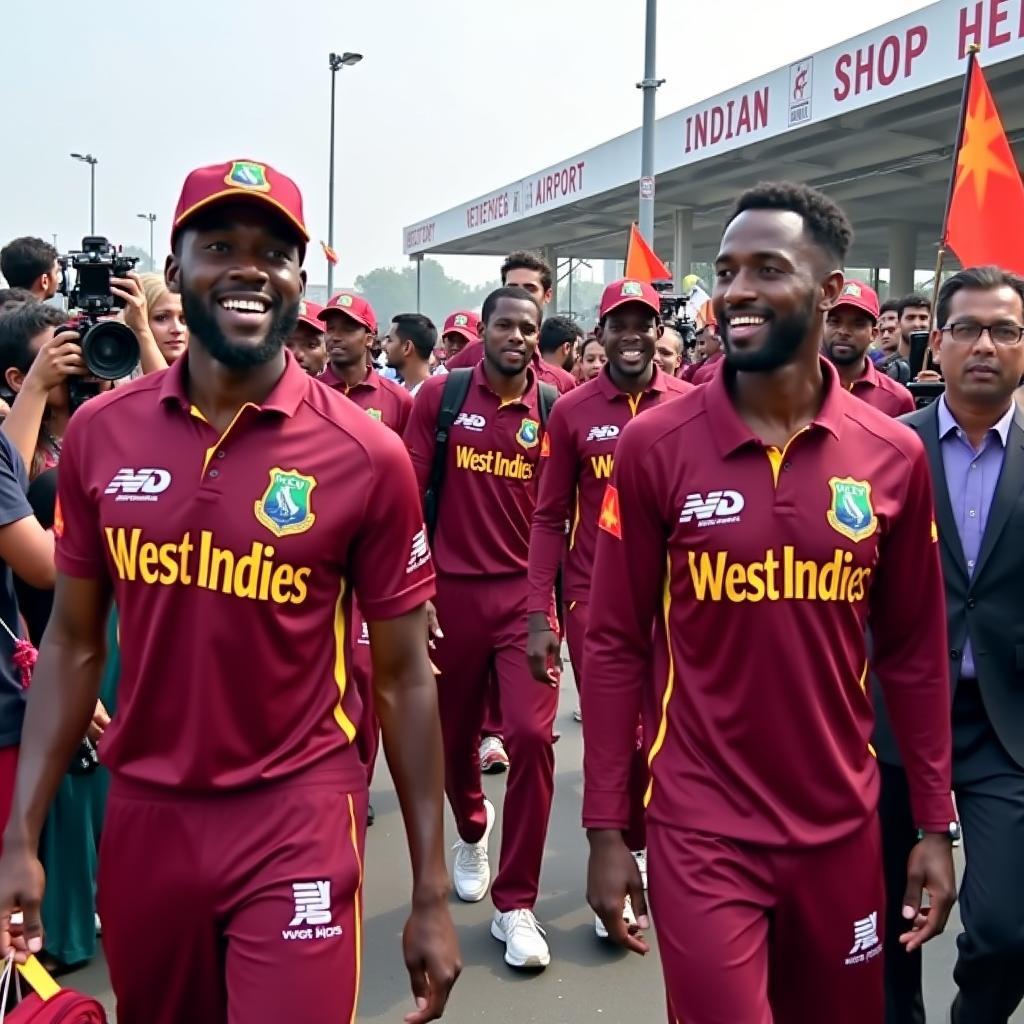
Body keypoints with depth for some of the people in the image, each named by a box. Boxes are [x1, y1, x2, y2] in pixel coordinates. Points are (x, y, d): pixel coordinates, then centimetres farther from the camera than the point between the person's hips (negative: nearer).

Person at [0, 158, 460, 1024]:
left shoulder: (366, 457, -11)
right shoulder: (99, 434, -2)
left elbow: (403, 676, -5)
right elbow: (74, 642, 6)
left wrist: (431, 893, -3)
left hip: (296, 819, -3)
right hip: (143, 814, 4)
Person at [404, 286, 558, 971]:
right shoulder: (441, 395, -1)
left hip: (526, 594, 0)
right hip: (453, 591, 0)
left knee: (532, 736, -12)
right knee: (455, 735, 15)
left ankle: (515, 903, 4)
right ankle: (473, 830, 49)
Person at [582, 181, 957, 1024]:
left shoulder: (894, 457, -3)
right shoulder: (654, 447, -9)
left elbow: (913, 652, 5)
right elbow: (617, 645, -5)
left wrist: (936, 822, 5)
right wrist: (606, 828, -4)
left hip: (842, 828, 3)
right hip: (700, 832, -3)